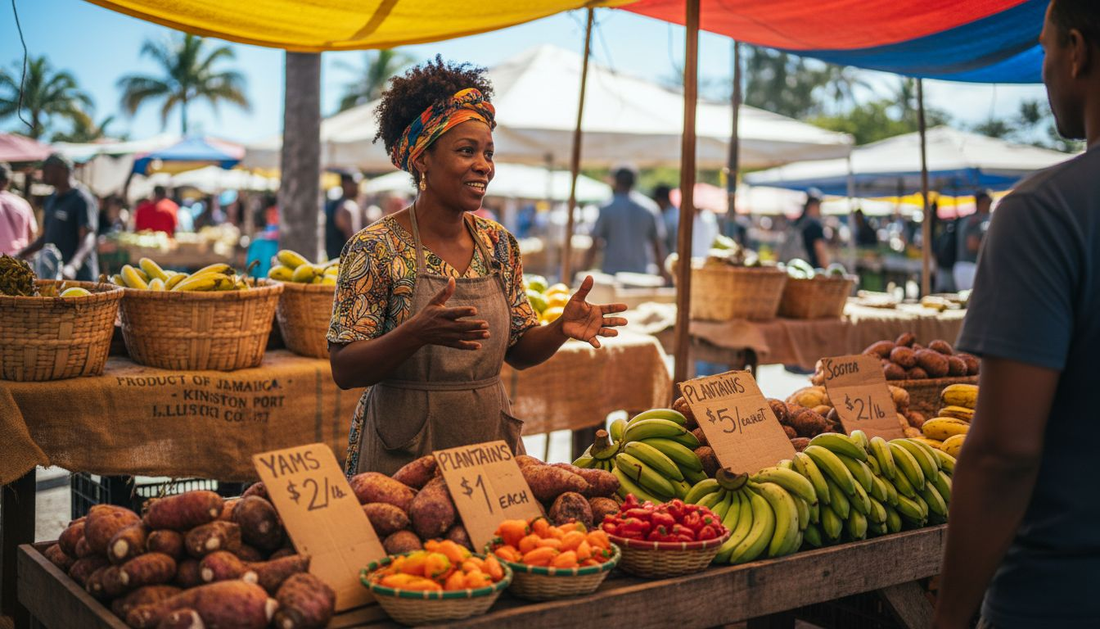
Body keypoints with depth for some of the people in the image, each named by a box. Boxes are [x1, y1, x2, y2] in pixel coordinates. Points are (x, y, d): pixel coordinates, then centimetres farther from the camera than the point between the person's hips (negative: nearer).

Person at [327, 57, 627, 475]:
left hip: (491, 443, 5)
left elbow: (519, 351, 10)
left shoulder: (498, 244, 5)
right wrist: (417, 333, -31)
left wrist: (562, 330, -11)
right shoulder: (375, 248, -11)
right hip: (403, 453, -5)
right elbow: (344, 371, -14)